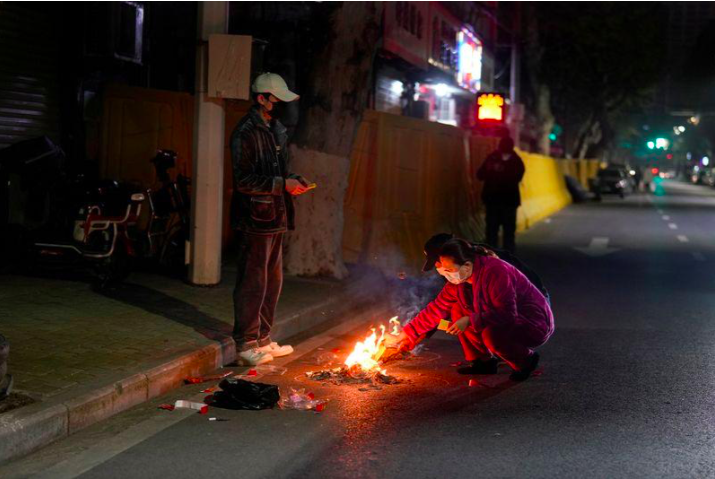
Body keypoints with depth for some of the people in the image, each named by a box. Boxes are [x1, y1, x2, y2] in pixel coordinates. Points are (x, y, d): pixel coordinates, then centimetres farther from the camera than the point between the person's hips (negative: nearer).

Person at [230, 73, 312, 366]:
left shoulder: (276, 130, 15)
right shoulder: (245, 133, -15)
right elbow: (243, 181, -20)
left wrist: (292, 182, 4)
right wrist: (282, 185, -21)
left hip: (275, 220, 9)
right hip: (255, 220, -9)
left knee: (272, 281, 15)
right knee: (253, 283, -3)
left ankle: (262, 340, 26)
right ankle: (245, 345, 6)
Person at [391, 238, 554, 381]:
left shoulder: (495, 272, -29)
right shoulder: (458, 281, -3)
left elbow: (507, 314, -34)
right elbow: (436, 309, 4)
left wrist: (470, 321, -33)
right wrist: (408, 333, 3)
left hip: (536, 324, -8)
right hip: (505, 321, 8)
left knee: (491, 334, -35)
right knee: (458, 310, -1)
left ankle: (527, 360, -5)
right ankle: (484, 361, 9)